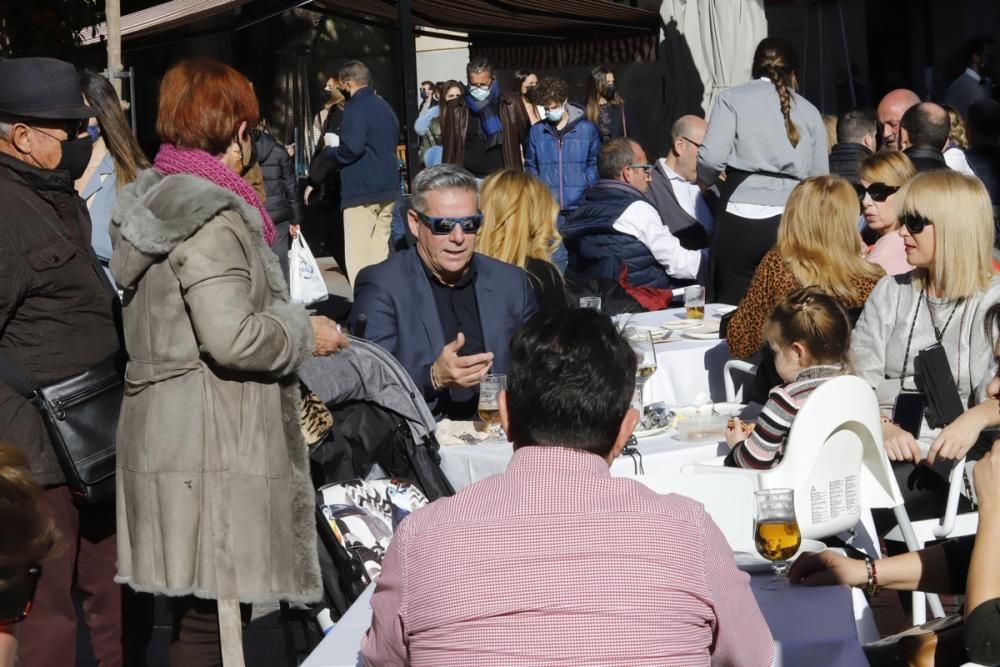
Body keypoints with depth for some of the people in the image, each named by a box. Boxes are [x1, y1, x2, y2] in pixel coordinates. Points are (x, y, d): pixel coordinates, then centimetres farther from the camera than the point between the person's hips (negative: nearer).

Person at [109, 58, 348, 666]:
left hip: (162, 433, 10)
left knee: (196, 613, 14)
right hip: (210, 448, -10)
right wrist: (305, 332, -6)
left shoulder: (153, 200, 16)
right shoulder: (210, 216, -14)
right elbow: (232, 337, -23)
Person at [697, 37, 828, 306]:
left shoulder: (732, 98, 6)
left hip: (742, 216, -2)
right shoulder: (809, 111, 14)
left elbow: (711, 158, -5)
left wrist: (707, 182, 15)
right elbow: (820, 177, 12)